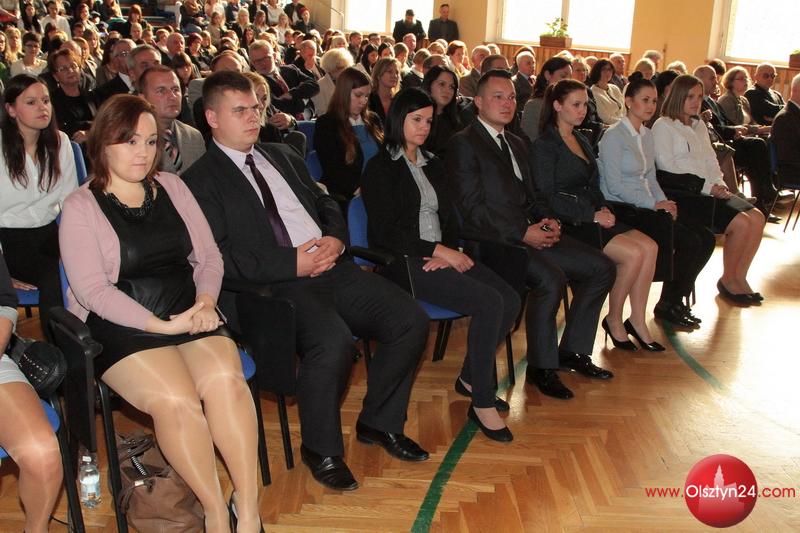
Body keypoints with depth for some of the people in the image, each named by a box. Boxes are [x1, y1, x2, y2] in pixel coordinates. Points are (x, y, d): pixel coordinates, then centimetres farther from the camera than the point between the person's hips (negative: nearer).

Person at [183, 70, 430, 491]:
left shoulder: (283, 157, 23)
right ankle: (320, 449, -6)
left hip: (331, 268, 7)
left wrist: (334, 238, 1)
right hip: (277, 286, -7)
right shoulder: (201, 181, 1)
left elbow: (326, 204, 26)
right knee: (333, 343, -33)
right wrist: (293, 263, -17)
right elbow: (220, 258, -11)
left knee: (411, 320, -9)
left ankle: (379, 422, 12)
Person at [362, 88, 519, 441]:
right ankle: (482, 403, -14)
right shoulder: (380, 168, -1)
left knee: (510, 300, -15)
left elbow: (450, 217, 16)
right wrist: (440, 250, -14)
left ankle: (470, 378, 6)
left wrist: (449, 252, -6)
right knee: (489, 303, -26)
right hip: (403, 263, -7)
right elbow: (386, 232, -10)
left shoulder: (432, 164, 21)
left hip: (441, 254, 7)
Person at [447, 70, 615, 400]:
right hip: (492, 240, -9)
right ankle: (541, 367, -13)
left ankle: (573, 350, 12)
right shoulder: (464, 143, -5)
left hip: (529, 233, 9)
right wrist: (523, 233, -19)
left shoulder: (517, 144, 22)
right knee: (551, 277, -31)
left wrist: (548, 221, 1)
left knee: (601, 268, 0)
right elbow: (472, 209, -14)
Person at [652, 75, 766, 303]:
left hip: (709, 190, 8)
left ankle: (739, 277, -2)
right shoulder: (663, 126, -3)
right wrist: (707, 187, -14)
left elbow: (711, 160, 21)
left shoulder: (699, 126, 23)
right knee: (740, 222, -21)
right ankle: (727, 280, -2)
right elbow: (667, 167, -13)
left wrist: (719, 184, 0)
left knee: (756, 217, -12)